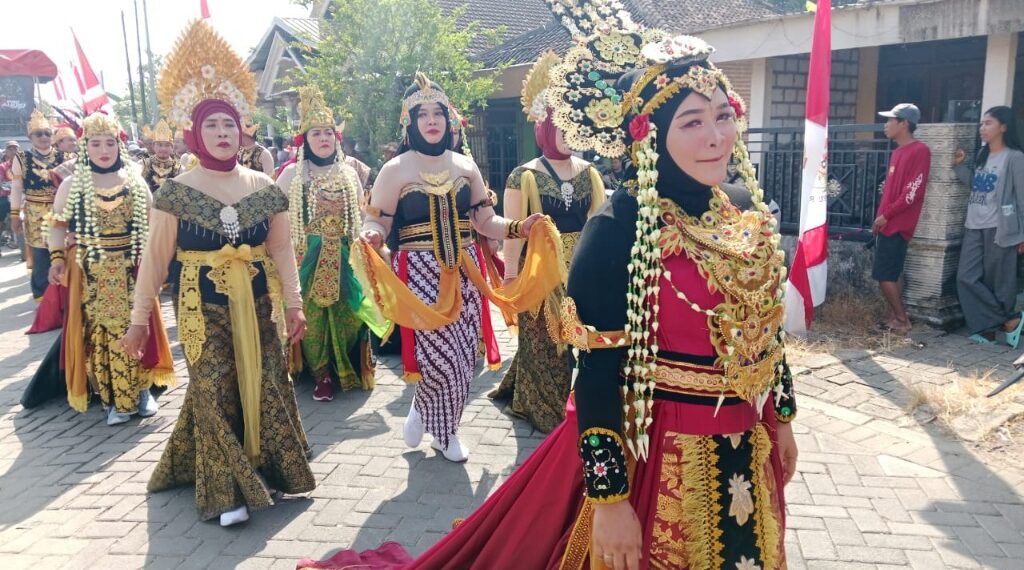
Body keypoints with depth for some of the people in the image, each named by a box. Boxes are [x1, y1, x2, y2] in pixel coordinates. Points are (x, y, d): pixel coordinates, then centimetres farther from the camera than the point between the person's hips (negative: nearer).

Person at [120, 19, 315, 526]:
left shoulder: (265, 188, 2)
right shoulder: (175, 192, -5)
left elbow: (281, 250, 5)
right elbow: (155, 259, -3)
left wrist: (293, 303, 2)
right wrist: (140, 317, -2)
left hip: (257, 303, 3)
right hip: (203, 307, -2)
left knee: (264, 385, 6)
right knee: (214, 391, -1)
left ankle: (267, 468, 25)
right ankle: (226, 490, 10)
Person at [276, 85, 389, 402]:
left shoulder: (348, 173, 10)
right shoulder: (292, 173, 2)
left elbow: (360, 216, 16)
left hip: (342, 257, 2)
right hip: (307, 257, -2)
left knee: (344, 313, 4)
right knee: (312, 314, -2)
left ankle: (346, 370, 19)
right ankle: (322, 375, 10)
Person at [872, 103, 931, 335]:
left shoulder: (919, 150, -12)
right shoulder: (898, 152, 16)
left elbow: (913, 192, -18)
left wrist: (886, 215, -14)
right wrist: (880, 218, 14)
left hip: (897, 225, -9)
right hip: (887, 224, 9)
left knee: (885, 276, -8)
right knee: (890, 275, 11)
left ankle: (902, 320, 1)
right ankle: (894, 317, 17)